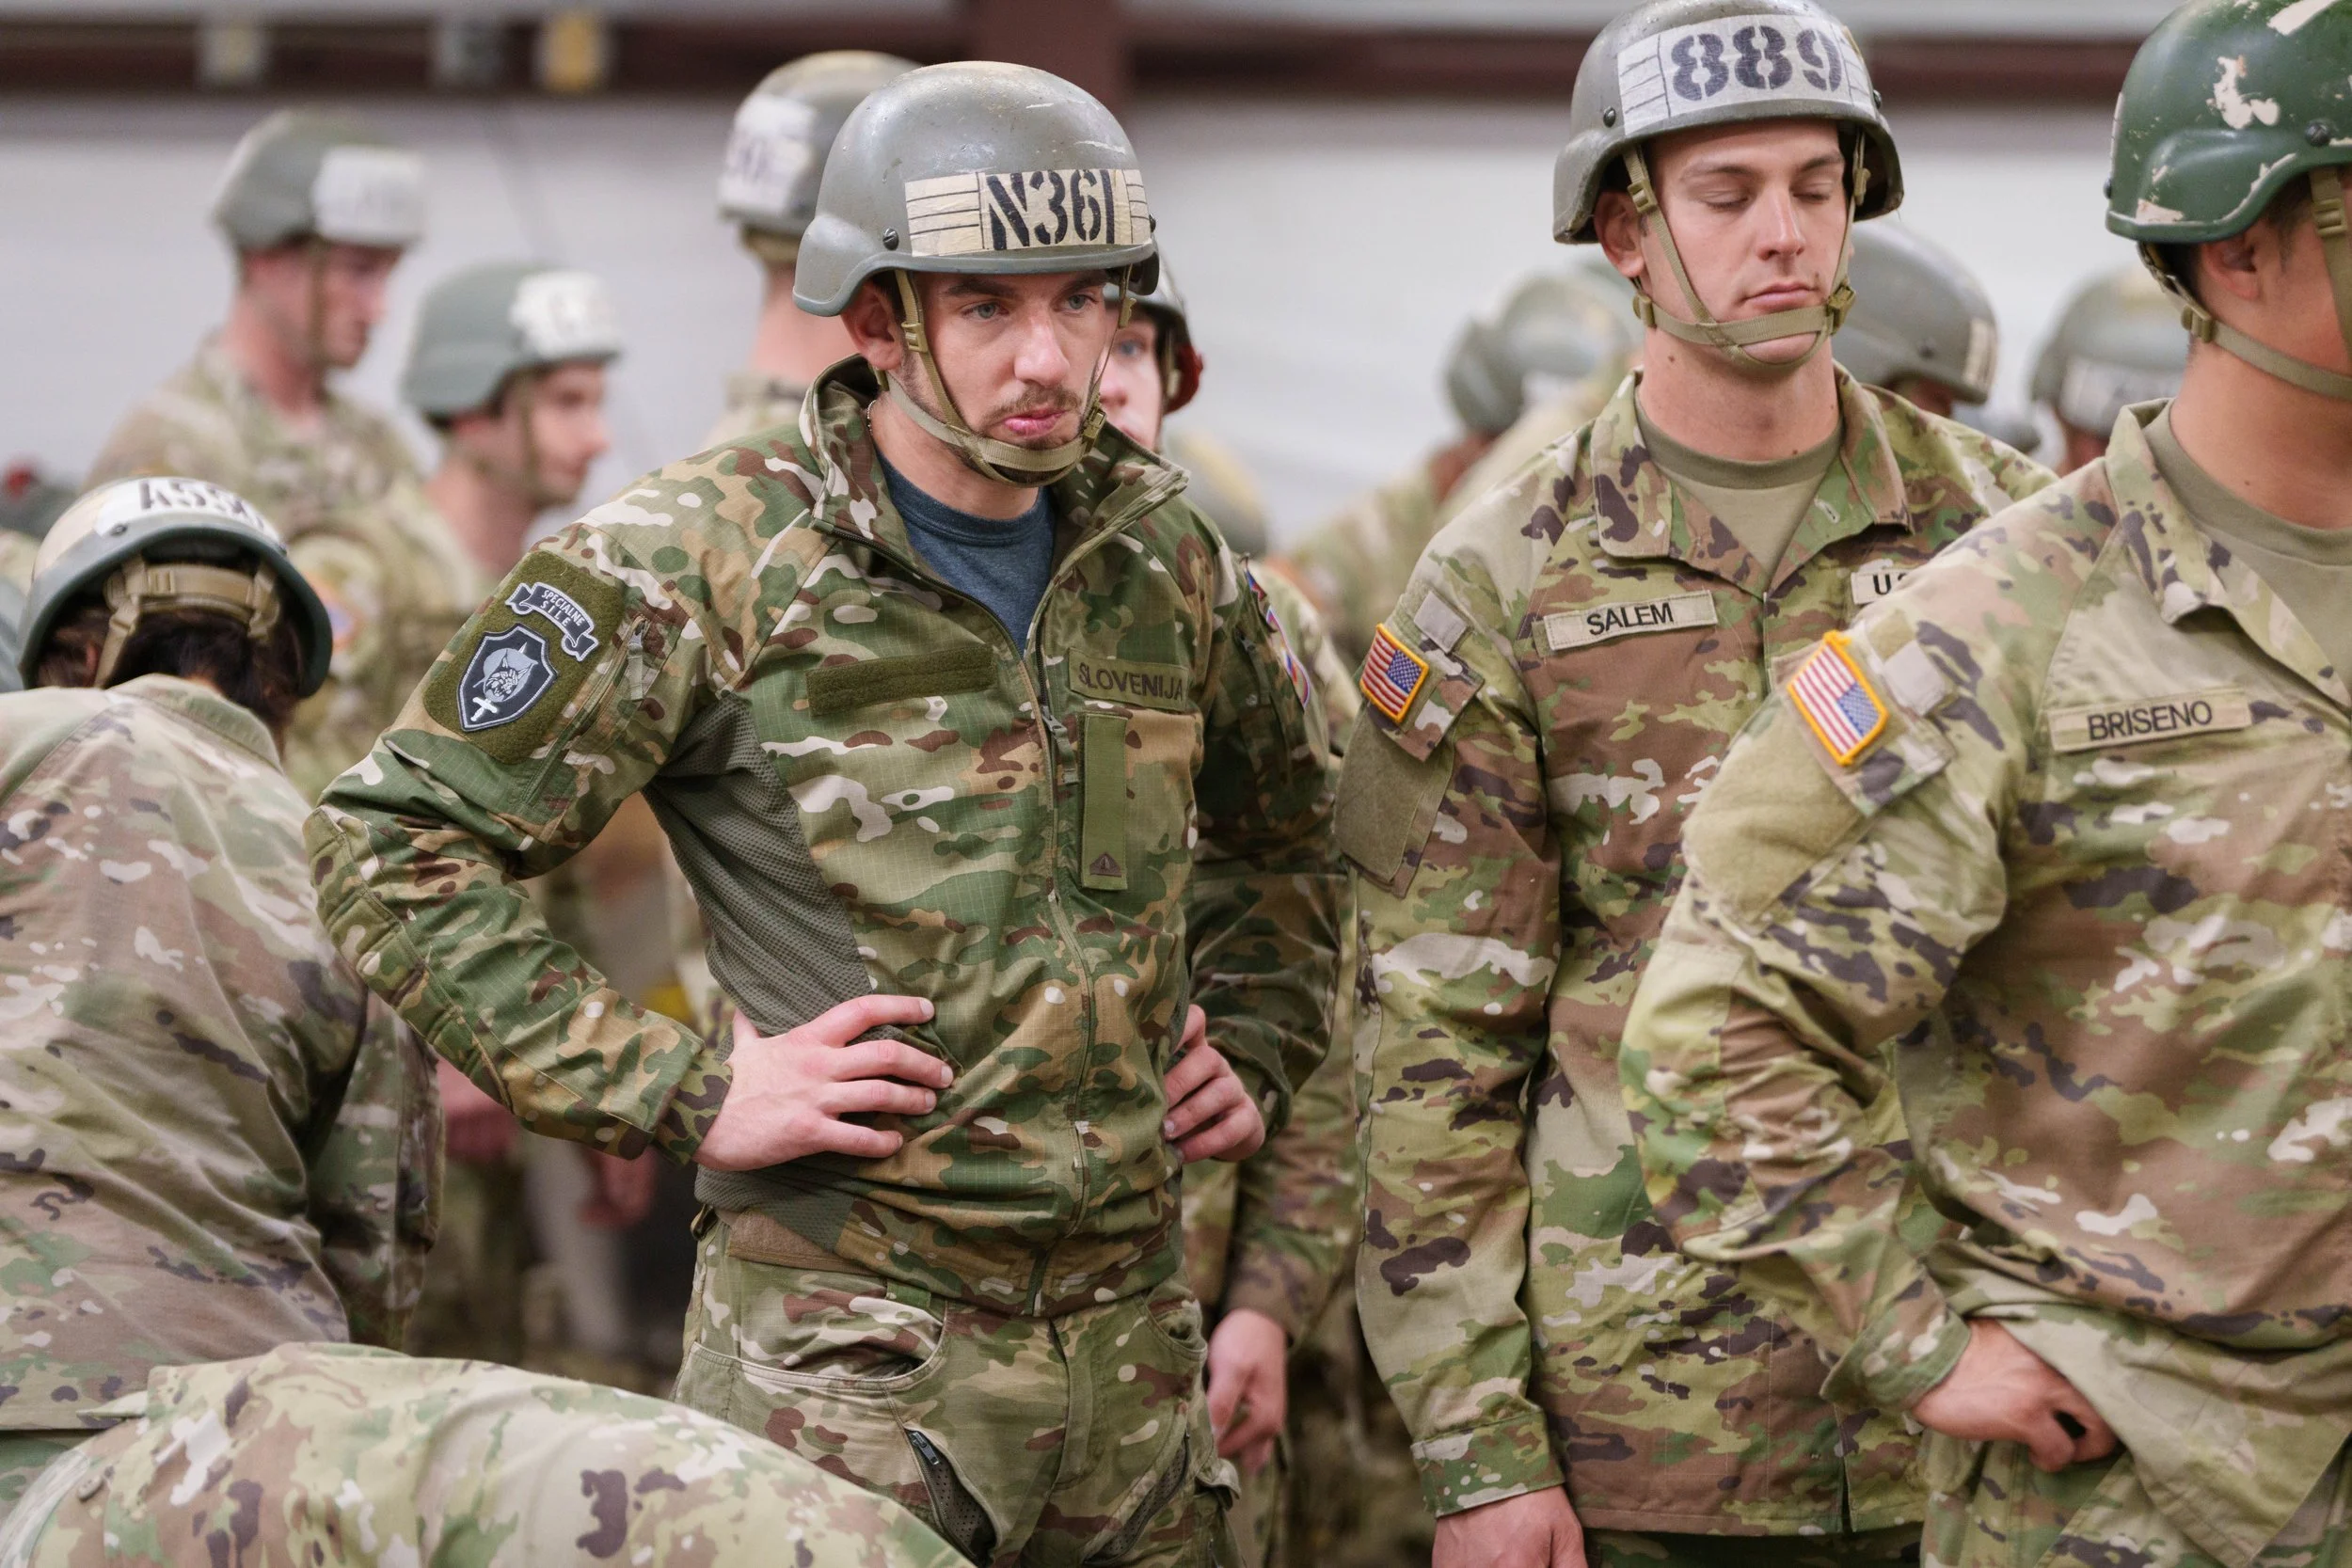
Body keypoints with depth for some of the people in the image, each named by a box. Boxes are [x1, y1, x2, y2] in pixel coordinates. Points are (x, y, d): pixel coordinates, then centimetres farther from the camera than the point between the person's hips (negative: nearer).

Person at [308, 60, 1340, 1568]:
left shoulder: (1163, 552, 9)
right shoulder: (699, 559, -9)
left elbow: (1281, 822, 30)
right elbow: (395, 842, -10)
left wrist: (1258, 1047, 14)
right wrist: (684, 1091, -14)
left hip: (1137, 1333, 6)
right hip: (852, 1353, -6)